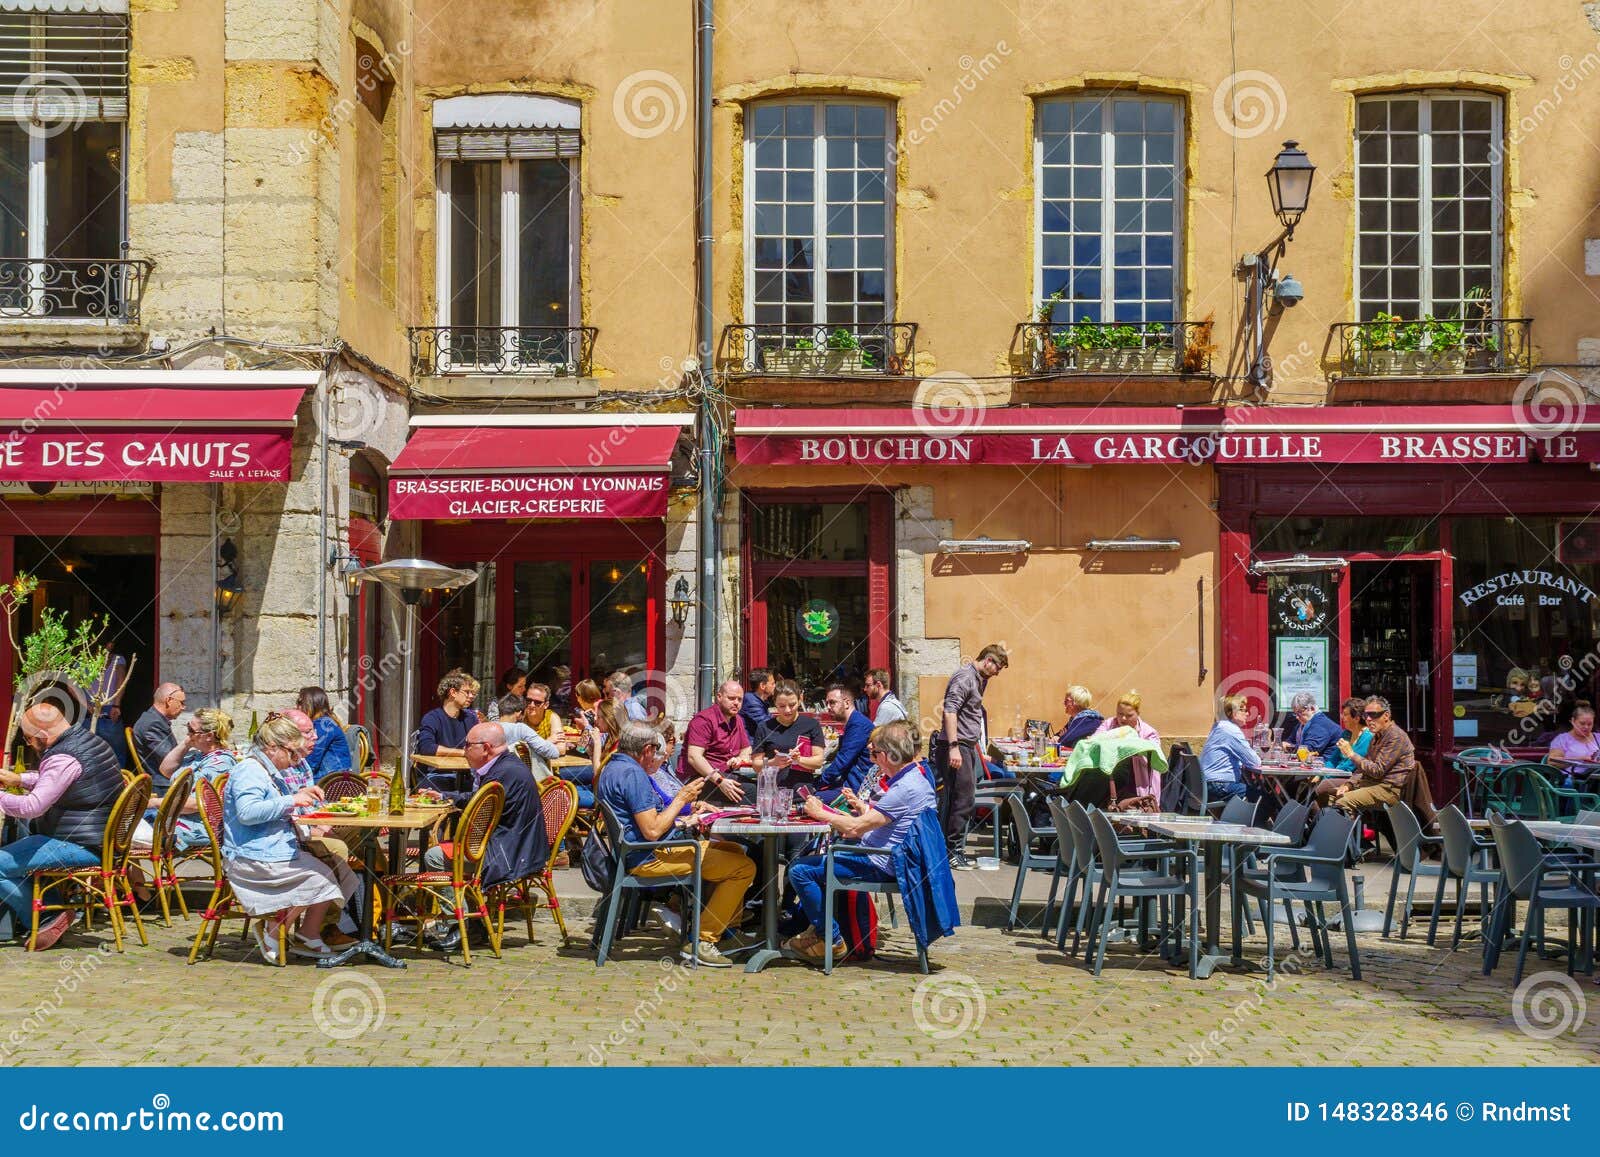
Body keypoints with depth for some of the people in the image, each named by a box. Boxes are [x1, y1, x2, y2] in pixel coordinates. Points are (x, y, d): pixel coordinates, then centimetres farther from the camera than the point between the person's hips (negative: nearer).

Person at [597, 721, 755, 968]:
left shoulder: (614, 767, 13)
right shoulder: (632, 774, -20)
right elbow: (652, 831, -25)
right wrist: (681, 799, -13)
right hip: (648, 858, -11)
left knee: (734, 850, 21)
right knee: (744, 867, -16)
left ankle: (724, 921, 24)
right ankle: (702, 942, -11)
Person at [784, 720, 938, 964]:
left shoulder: (904, 789, -25)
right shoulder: (915, 778, 8)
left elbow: (855, 827, -24)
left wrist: (820, 813, -11)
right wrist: (861, 806, 9)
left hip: (880, 864, -11)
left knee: (800, 870, -13)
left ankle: (831, 941, -3)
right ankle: (817, 927, 27)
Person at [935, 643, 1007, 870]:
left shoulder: (978, 679, 19)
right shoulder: (964, 678, -12)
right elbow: (949, 711, -22)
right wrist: (953, 746, -26)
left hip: (968, 747, 10)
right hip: (956, 747, -10)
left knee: (963, 800, 11)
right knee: (961, 800, -8)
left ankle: (955, 851, 16)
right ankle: (951, 851, -4)